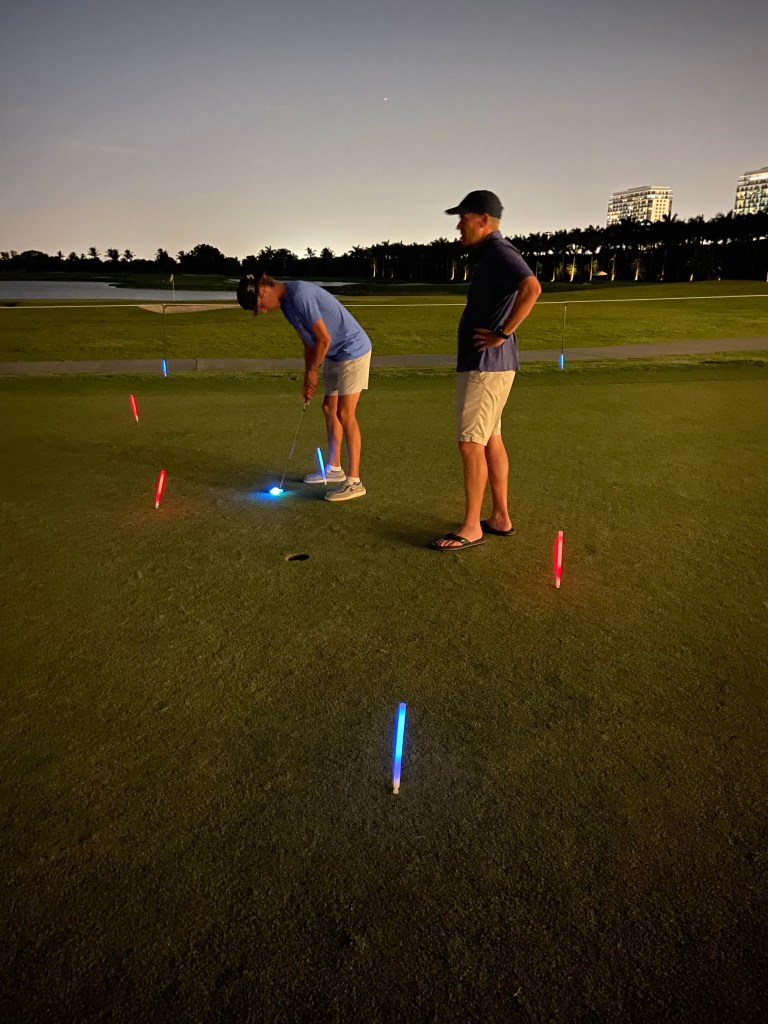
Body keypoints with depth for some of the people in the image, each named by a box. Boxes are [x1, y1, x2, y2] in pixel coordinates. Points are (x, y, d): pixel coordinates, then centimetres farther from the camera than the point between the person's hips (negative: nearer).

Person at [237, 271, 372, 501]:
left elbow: (323, 339, -22)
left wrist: (312, 371, -8)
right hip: (335, 354, 10)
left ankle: (354, 481, -6)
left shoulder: (300, 295, -23)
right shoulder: (286, 301, 7)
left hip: (353, 350, -10)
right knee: (329, 408, 13)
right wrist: (308, 378, 9)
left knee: (345, 414, -11)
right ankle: (334, 469, 25)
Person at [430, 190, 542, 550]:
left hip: (485, 365, -11)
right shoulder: (487, 255, 18)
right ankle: (500, 517, 21)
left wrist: (502, 334, -24)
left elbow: (531, 288, -30)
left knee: (470, 443, -8)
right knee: (490, 440, 12)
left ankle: (471, 527, 1)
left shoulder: (499, 251, -13)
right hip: (483, 363, 11)